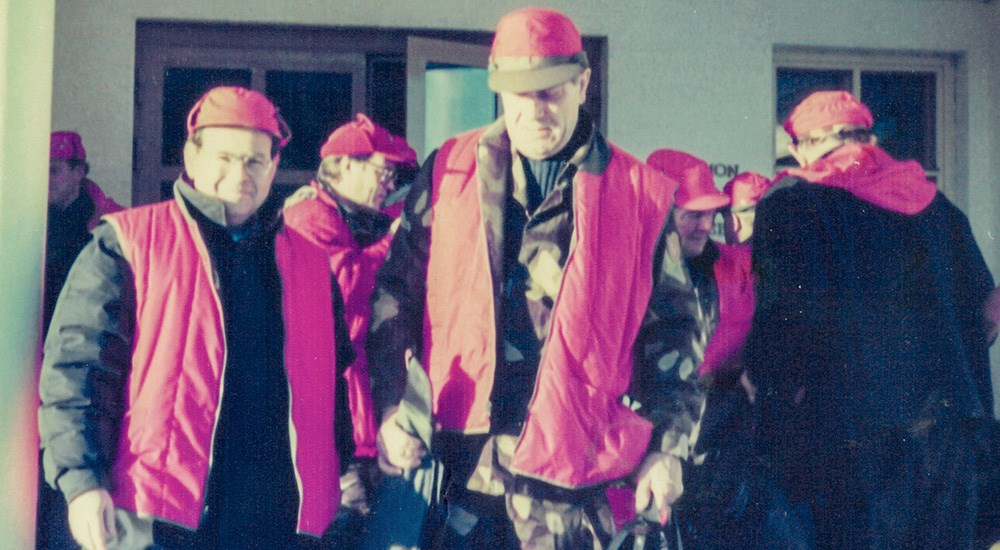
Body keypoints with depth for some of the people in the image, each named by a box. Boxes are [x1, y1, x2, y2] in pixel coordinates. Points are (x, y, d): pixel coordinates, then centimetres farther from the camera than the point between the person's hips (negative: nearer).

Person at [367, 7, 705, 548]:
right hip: (457, 453, 1)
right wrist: (392, 407, -1)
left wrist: (669, 447, 2)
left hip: (570, 464, -1)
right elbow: (397, 293, 8)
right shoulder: (450, 171, 6)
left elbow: (668, 331, 7)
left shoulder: (637, 193, 3)